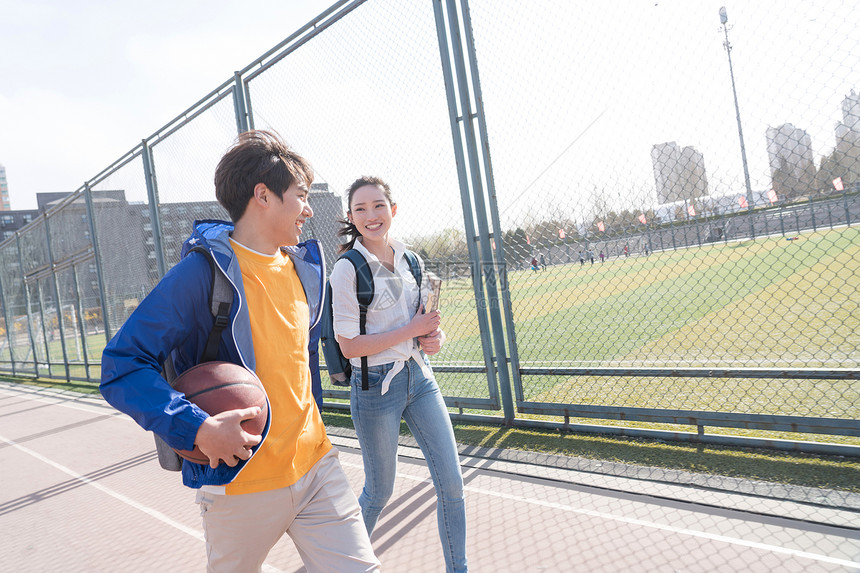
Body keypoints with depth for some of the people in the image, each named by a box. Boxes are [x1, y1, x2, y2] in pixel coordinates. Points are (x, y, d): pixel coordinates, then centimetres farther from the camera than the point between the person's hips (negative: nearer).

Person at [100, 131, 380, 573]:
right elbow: (121, 366, -17)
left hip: (317, 466, 5)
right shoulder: (204, 271, -16)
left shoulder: (305, 266, 6)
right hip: (241, 484, -5)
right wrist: (197, 428, -27)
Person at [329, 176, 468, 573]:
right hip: (376, 388, -5)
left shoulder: (409, 259, 6)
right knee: (379, 492, 12)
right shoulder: (347, 270, -12)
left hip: (419, 377, 5)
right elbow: (349, 346, -16)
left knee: (451, 483, 6)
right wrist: (411, 330, -19)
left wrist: (434, 336, -5)